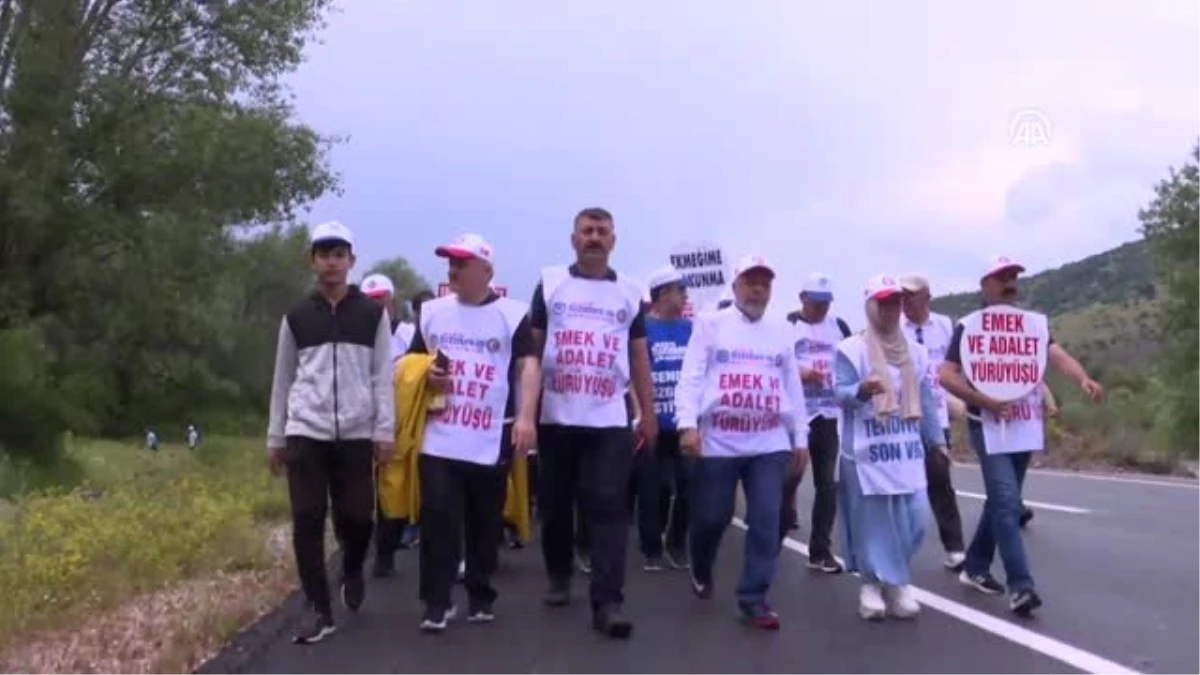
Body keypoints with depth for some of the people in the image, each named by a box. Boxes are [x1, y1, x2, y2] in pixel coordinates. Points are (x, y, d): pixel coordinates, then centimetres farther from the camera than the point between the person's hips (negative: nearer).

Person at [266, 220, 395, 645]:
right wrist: (275, 437, 10)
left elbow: (383, 376, 3)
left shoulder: (372, 314, 5)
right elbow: (283, 380, 12)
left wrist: (385, 431, -4)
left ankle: (352, 570, 33)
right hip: (305, 435, 1)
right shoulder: (297, 316, 8)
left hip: (356, 436, -1)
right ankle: (321, 613, 9)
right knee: (307, 522, -2)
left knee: (357, 517, -1)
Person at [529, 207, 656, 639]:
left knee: (609, 507, -7)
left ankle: (607, 602, -6)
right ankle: (559, 577, 31)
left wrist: (649, 413, 9)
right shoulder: (549, 284, 6)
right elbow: (531, 348, 6)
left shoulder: (629, 293, 10)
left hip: (609, 420, 0)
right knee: (556, 504, 10)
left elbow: (639, 357, 13)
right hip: (556, 417, 0)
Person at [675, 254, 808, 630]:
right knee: (712, 516, 6)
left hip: (770, 445, 3)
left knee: (766, 522, -3)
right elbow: (691, 377, -5)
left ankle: (753, 598, 6)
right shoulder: (711, 324, 1)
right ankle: (701, 572, 35)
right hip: (718, 443, -3)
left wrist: (800, 438, 14)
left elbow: (793, 387, 16)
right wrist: (688, 424, -17)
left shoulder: (782, 331, 13)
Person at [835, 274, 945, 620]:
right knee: (871, 519, -2)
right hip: (866, 451, -5)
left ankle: (895, 580, 19)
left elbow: (926, 399, 18)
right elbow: (840, 393, -12)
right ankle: (872, 584, 13)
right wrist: (861, 390, -34)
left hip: (907, 450, 5)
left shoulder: (916, 351, 13)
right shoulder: (850, 349, -5)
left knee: (913, 518, 1)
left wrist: (937, 439, 19)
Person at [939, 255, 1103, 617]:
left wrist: (1083, 378, -30)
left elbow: (1057, 354, -10)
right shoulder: (969, 326, -6)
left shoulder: (1032, 323, 7)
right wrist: (983, 400, -23)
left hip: (1025, 426, 6)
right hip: (989, 427, -6)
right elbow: (946, 375, -12)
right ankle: (1020, 585, -14)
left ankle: (975, 568, 28)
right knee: (1007, 502, -15)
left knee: (1002, 501, 14)